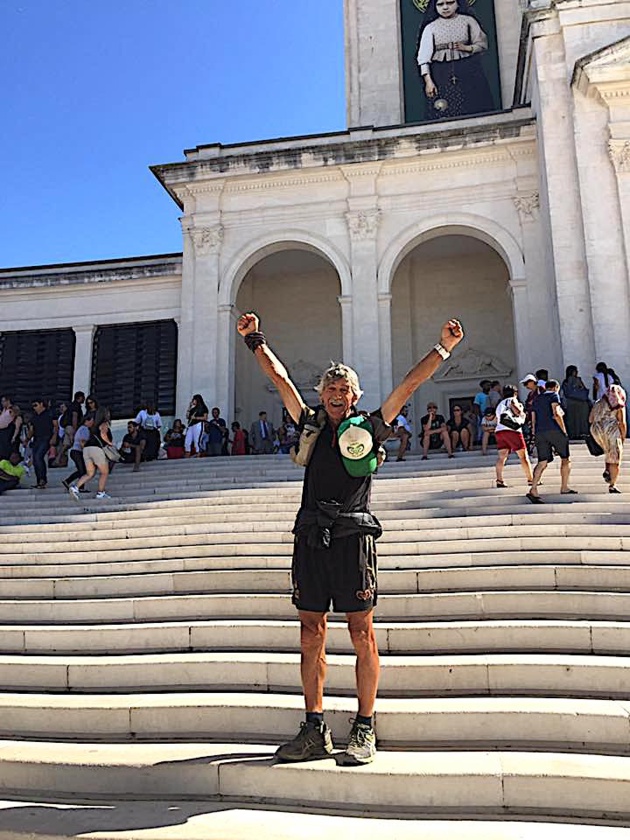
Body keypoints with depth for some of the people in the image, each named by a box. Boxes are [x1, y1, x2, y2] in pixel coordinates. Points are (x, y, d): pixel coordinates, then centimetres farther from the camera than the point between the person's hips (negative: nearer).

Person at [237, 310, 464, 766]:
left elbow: (410, 384, 8)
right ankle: (314, 730, 18)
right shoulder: (311, 425, 17)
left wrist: (443, 347, 7)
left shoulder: (370, 428, 8)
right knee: (311, 635, 7)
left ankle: (365, 730, 13)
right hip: (311, 537, 4)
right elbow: (280, 377, 21)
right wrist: (255, 339, 24)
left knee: (362, 634, 1)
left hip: (353, 536, -3)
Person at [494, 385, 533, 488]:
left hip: (499, 430, 6)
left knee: (501, 456, -2)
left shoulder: (499, 405, 28)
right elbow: (518, 412, -7)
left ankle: (499, 480, -14)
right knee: (523, 456, 0)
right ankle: (530, 480, 0)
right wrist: (521, 409, 15)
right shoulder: (512, 400, 8)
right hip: (512, 430, -6)